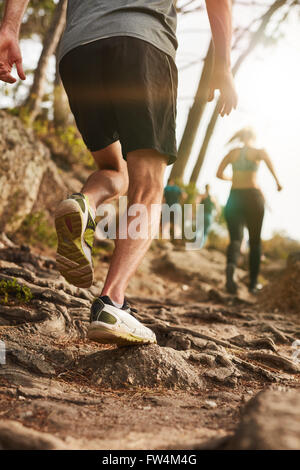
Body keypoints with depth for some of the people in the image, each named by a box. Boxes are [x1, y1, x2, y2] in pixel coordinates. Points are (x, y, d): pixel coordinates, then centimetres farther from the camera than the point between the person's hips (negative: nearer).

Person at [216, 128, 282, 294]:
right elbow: (267, 157, -17)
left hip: (234, 197, 2)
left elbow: (219, 174, 8)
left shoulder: (232, 152, 14)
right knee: (255, 241, 10)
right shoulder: (258, 151, 6)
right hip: (253, 195, -2)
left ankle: (231, 265, -38)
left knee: (236, 238, -4)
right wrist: (277, 180, -10)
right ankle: (253, 283, 11)